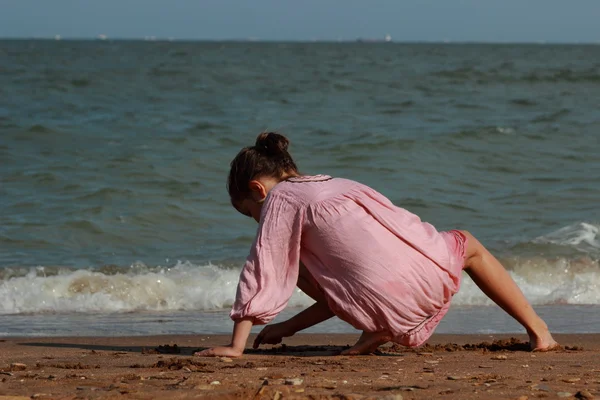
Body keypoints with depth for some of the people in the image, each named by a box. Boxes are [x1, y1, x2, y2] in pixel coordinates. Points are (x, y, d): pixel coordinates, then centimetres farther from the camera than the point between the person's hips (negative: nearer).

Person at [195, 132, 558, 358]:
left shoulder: (280, 198, 7)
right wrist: (290, 327, 32)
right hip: (434, 272, 6)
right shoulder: (334, 185, 30)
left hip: (391, 304, -6)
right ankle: (537, 330, 34)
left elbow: (260, 276, 0)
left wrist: (236, 346, 3)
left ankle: (377, 331, 9)